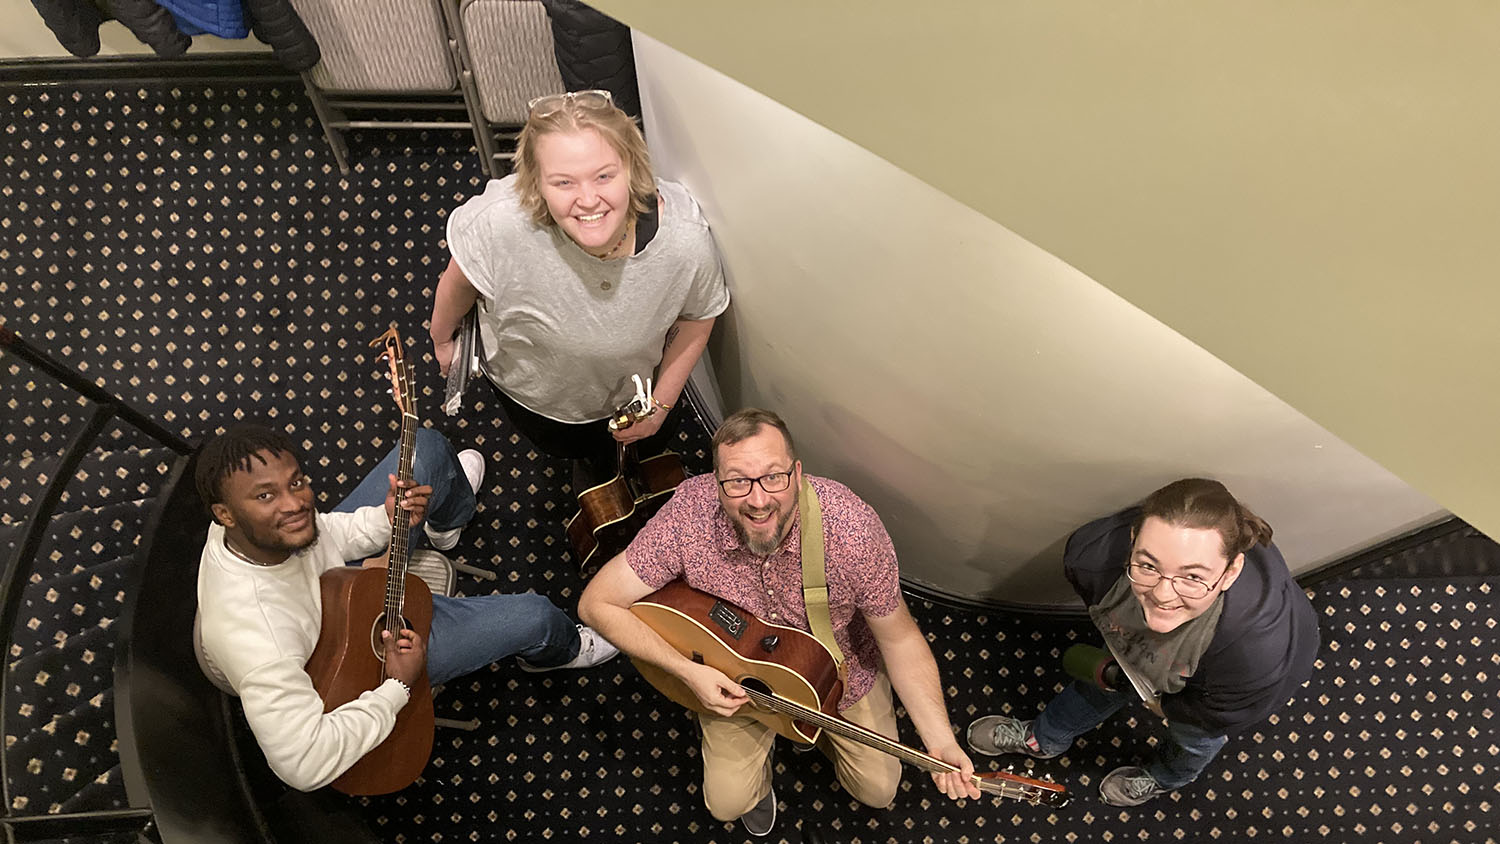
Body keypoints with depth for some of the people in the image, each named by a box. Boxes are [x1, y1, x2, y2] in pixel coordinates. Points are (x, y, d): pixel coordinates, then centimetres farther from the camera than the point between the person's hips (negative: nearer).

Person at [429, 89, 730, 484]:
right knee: (563, 448, 34)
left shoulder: (686, 241, -39)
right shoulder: (500, 222, -43)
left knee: (650, 445, 33)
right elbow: (459, 279, -19)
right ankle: (596, 455, 71)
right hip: (533, 389, 0)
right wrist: (442, 338, 1)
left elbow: (697, 317, -15)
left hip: (631, 389, 1)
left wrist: (662, 403, -6)